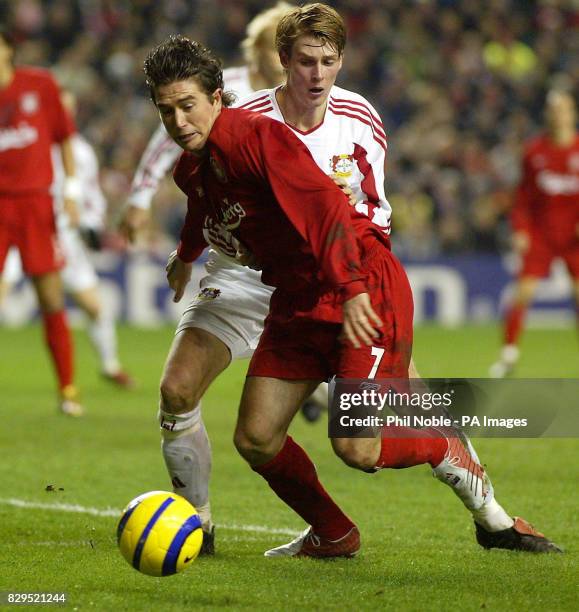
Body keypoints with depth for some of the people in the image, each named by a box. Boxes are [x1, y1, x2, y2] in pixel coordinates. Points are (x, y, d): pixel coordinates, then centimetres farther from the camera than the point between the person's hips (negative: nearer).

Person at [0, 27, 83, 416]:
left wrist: (71, 190, 2)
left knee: (51, 297, 0)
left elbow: (65, 137, 9)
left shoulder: (40, 85, 2)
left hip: (36, 202, 0)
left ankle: (67, 388, 8)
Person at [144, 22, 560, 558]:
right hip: (296, 302, 8)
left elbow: (325, 205, -28)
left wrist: (353, 290, -38)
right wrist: (187, 254, 53)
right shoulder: (191, 168, 9)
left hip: (368, 291, -8)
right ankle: (332, 535, 20)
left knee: (357, 448, -17)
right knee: (256, 440, -2)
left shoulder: (256, 135, -18)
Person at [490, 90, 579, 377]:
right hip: (540, 233, 1)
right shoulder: (534, 151, 2)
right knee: (523, 292, -7)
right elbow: (523, 195, 7)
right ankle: (509, 352, 7)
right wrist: (520, 229, -2)